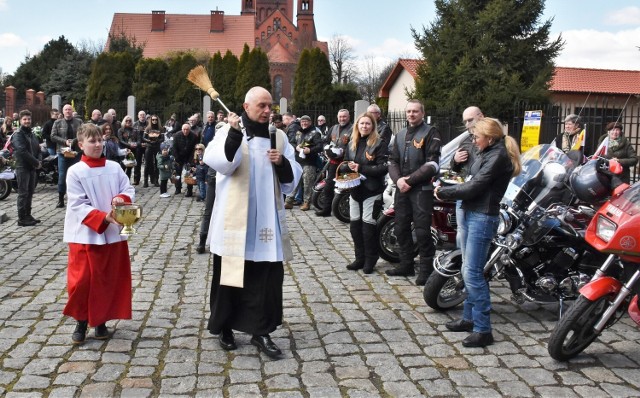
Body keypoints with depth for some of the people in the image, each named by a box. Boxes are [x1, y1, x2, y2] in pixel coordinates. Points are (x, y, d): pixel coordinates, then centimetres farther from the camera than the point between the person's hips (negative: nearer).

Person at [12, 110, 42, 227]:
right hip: (22, 167, -8)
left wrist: (39, 161, -2)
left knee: (30, 193, 12)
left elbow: (38, 149, 18)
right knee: (23, 194, -6)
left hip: (32, 168, 8)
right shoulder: (18, 135, -8)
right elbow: (22, 151, -20)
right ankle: (22, 218, -2)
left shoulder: (32, 134, 18)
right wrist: (36, 162, -17)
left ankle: (28, 216, 20)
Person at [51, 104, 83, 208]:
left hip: (76, 152, 0)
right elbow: (53, 136, 0)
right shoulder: (57, 123, 6)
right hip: (63, 152, 0)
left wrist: (74, 141, -16)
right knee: (62, 176, -1)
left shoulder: (79, 122, 5)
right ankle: (61, 199, 7)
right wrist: (65, 141, -12)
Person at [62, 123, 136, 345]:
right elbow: (78, 205, -12)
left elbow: (129, 190, 4)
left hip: (113, 234, 3)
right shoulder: (75, 172, -7)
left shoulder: (114, 168, 3)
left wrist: (121, 199, -19)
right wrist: (103, 217, -23)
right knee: (82, 280, -1)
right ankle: (81, 322, 18)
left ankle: (101, 320, 25)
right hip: (85, 235, -3)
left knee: (109, 280, 9)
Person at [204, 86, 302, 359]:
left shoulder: (278, 137, 8)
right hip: (234, 221, -3)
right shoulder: (229, 131, -2)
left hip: (266, 221, 3)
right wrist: (234, 133, -33)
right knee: (231, 275, 7)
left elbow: (293, 177, 7)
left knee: (267, 277, 2)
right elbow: (220, 163, -21)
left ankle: (261, 331, 11)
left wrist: (282, 162, -13)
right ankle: (225, 327, 24)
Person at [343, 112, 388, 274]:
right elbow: (346, 163, 17)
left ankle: (370, 260, 10)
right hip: (355, 189, 6)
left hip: (372, 190, -6)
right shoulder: (352, 143, 13)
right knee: (354, 224, 8)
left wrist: (361, 168, -19)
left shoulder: (380, 143, -7)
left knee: (368, 225, -3)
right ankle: (359, 258, 21)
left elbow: (383, 168, -15)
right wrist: (348, 166, -7)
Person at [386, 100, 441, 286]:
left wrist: (410, 180, -15)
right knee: (401, 228, 11)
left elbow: (432, 164, -12)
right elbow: (393, 161, 13)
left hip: (422, 189, -6)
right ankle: (406, 265, 23)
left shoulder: (430, 133, -3)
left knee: (422, 231, -8)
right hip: (402, 188, 7)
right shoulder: (400, 135, 18)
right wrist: (398, 180, -7)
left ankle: (426, 269, 0)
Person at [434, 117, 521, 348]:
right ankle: (469, 318, 26)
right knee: (468, 271, 15)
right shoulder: (486, 154, 17)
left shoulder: (498, 156, -13)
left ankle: (483, 330, -6)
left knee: (472, 273, -11)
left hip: (482, 218, -10)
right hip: (470, 214, 10)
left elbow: (473, 187, -17)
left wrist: (443, 192, -8)